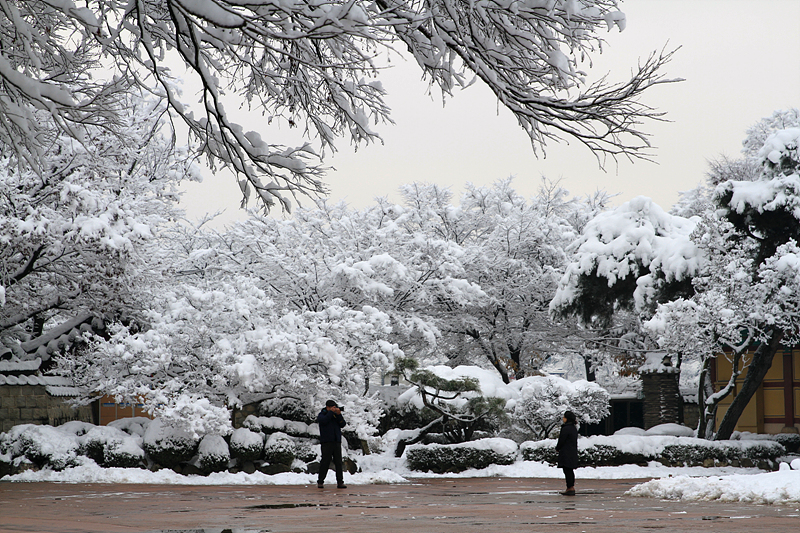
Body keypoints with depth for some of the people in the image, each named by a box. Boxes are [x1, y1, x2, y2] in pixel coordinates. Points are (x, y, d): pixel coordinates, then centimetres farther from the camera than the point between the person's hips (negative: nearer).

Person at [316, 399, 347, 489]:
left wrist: (339, 415, -7)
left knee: (338, 462, 0)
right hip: (326, 442, -4)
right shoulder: (322, 414, 6)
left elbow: (342, 424, 5)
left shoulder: (336, 415, 16)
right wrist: (331, 412, -12)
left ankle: (340, 482, -1)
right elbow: (323, 421, -15)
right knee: (325, 462, -7)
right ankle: (320, 481, 0)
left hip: (337, 442, 4)